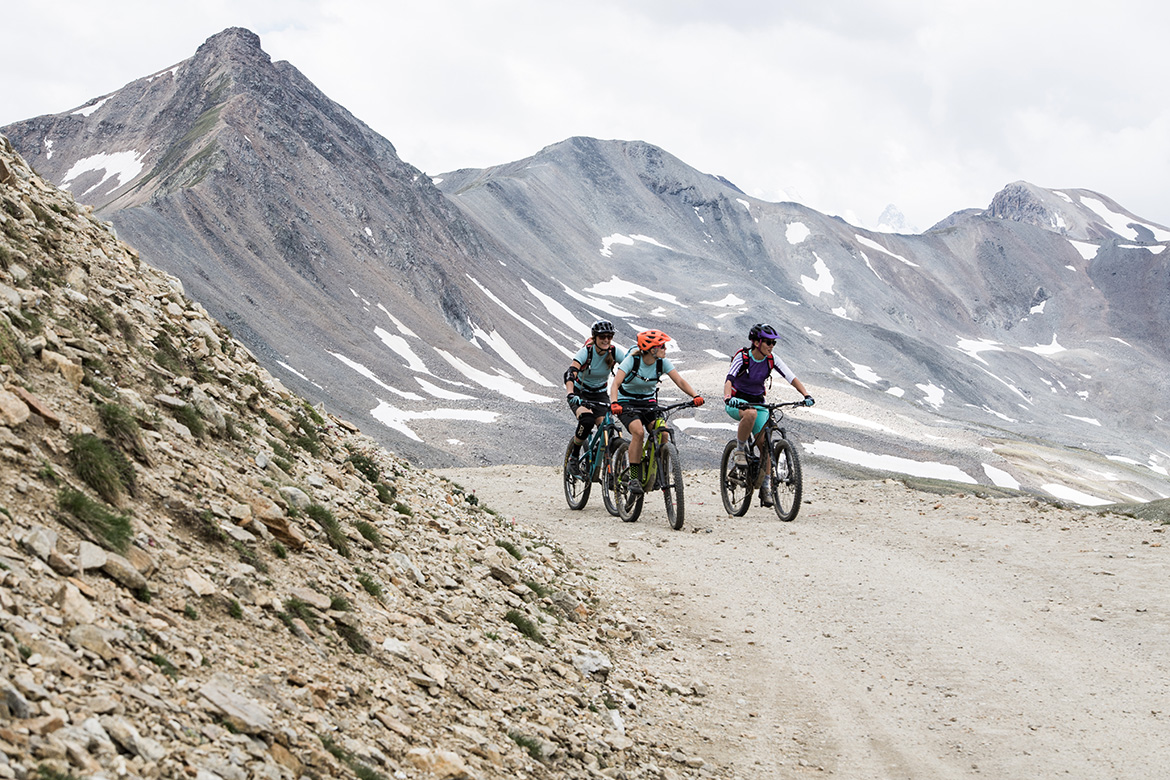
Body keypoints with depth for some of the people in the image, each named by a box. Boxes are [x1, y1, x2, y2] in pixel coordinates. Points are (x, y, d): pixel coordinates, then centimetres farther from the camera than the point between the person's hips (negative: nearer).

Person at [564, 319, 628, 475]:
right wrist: (571, 394, -54)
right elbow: (570, 374, -36)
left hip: (600, 394, 3)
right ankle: (574, 455, -9)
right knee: (587, 420, -32)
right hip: (579, 392, -3)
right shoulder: (585, 352, -23)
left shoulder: (615, 352, -14)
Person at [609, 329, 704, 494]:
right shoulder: (632, 360, -21)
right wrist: (614, 403, -49)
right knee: (638, 431, -31)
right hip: (627, 402, -4)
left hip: (648, 402, 4)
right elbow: (615, 383, -30)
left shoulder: (662, 363, -9)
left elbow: (680, 381, -15)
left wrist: (695, 396, -33)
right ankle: (634, 477, -21)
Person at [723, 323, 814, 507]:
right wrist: (728, 398, -54)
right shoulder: (742, 357, -21)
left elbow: (792, 378, -14)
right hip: (737, 402, -4)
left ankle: (766, 487, 1)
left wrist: (806, 395, -31)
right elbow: (728, 380, -34)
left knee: (765, 444, -9)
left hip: (757, 401, 4)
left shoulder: (772, 360, -9)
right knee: (751, 413, -40)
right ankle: (740, 450, -19)